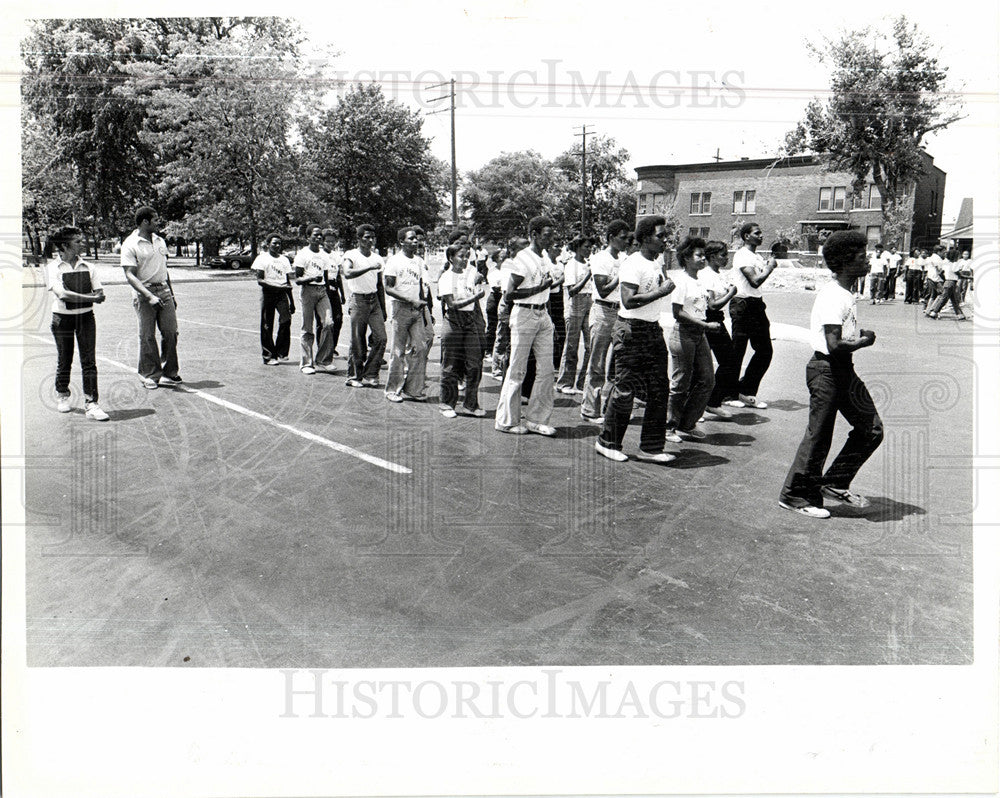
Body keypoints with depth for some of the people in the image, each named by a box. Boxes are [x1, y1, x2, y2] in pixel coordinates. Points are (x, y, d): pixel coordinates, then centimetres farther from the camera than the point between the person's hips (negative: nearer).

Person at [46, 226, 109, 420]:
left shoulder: (88, 267, 4)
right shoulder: (53, 267, -5)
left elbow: (100, 294, 1)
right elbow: (61, 294, -19)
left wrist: (73, 296, -15)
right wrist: (91, 298, -19)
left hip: (85, 316, 2)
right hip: (62, 318, -2)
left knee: (89, 360, -4)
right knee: (64, 360, 9)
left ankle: (91, 403, -3)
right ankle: (62, 396, 32)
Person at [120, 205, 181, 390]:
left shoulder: (160, 241, 14)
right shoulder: (130, 245, -7)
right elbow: (130, 275, -14)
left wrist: (171, 294, 20)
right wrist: (149, 296, -23)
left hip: (164, 290, 6)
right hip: (145, 293, -5)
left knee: (170, 331, 1)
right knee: (147, 337, -1)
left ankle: (169, 373, 11)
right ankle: (150, 376, 10)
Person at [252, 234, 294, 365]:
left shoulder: (284, 259, 17)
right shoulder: (262, 258, 2)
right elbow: (260, 280, -6)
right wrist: (276, 285, -20)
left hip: (281, 293, 3)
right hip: (268, 293, -3)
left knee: (286, 320, -14)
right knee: (267, 325, -1)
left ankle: (281, 353, -3)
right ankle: (268, 356, 9)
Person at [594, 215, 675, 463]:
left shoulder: (659, 261, 13)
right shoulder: (633, 264, -14)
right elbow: (629, 301, -24)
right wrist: (660, 292, -20)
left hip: (653, 329, 8)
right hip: (631, 331, -8)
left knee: (659, 388, 5)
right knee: (625, 389, -2)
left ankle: (651, 447, 13)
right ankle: (607, 443, 13)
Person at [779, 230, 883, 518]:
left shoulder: (847, 294, 11)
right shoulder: (833, 296, -20)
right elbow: (834, 345, -27)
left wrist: (860, 336, 3)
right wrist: (864, 341, -12)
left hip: (845, 370, 10)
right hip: (827, 370, -10)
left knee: (871, 429, 12)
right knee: (818, 436, 0)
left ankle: (835, 484, 22)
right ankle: (795, 496, 14)